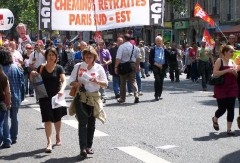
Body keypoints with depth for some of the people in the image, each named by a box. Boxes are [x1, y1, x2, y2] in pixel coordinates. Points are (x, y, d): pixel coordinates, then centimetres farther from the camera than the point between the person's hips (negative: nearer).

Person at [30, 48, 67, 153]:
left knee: (57, 118, 15)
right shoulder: (41, 68, 1)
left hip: (56, 96, 0)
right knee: (47, 119, -7)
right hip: (45, 97, 0)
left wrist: (62, 90, -34)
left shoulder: (59, 68, -3)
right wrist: (33, 75, -11)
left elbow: (64, 81, -14)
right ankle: (49, 143, -9)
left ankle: (58, 136, 39)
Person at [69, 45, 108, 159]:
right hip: (81, 97, -2)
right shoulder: (78, 66, 2)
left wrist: (97, 81, -17)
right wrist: (76, 84, -18)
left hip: (94, 97, 2)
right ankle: (83, 148, -15)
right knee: (83, 123, -10)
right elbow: (71, 81, 4)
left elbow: (105, 84, 3)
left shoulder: (99, 68, 3)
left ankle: (89, 146, 21)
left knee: (91, 123, 9)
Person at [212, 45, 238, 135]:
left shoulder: (232, 62, 11)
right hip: (221, 88, -5)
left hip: (232, 88, 5)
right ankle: (215, 120, 32)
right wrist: (227, 70, -22)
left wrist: (235, 72, -6)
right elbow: (215, 73, -17)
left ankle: (229, 129, 9)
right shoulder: (219, 61, -7)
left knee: (231, 109, 2)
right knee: (222, 108, -1)